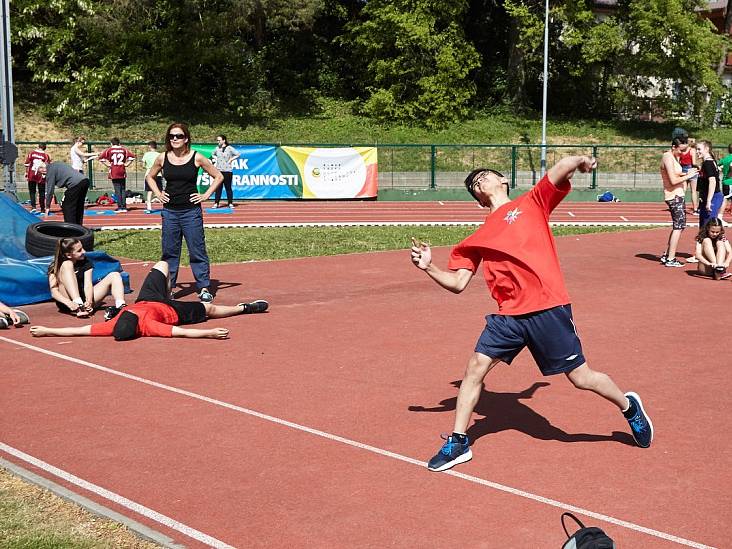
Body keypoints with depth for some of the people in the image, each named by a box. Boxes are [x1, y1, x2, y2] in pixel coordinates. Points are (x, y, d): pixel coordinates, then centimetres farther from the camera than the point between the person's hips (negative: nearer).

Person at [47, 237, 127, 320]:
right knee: (67, 265, -20)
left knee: (114, 275, -9)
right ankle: (78, 305, -38)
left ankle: (120, 307, -39)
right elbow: (54, 292, -14)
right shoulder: (55, 267, 0)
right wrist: (69, 303, -34)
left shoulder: (85, 262, 9)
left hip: (84, 301, 4)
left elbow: (88, 285, -7)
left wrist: (89, 301, -29)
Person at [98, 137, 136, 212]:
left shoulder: (109, 150, 0)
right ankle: (124, 207, 7)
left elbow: (101, 157, -10)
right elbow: (132, 156, -3)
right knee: (123, 189, 9)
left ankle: (120, 207, -4)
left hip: (114, 173, -2)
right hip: (122, 172, 2)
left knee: (117, 190, -1)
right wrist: (126, 164, 3)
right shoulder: (124, 149, 6)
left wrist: (108, 164, -1)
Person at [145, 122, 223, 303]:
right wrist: (158, 194, 8)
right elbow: (150, 177, 22)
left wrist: (205, 195, -3)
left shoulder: (196, 158, -4)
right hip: (170, 211, 3)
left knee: (197, 250, -1)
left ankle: (204, 288, 4)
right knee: (169, 252, 8)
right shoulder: (162, 158, 4)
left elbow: (218, 176, 5)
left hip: (191, 211, -3)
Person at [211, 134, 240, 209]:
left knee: (228, 188, 2)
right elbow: (213, 154, 27)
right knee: (218, 188, 2)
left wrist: (231, 159, -5)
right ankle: (216, 203, 4)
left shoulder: (230, 148, -4)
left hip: (227, 171, -3)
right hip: (219, 171, 3)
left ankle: (230, 203, 7)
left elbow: (238, 155, 1)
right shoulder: (217, 148, 8)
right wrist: (216, 159, 10)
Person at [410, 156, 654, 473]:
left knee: (580, 378, 3)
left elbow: (561, 170, -7)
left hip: (548, 309, -4)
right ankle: (457, 443, 12)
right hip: (508, 316, 4)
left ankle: (630, 407, 32)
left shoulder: (532, 202, 7)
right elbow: (457, 283, 12)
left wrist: (577, 161, -30)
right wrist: (428, 267, -4)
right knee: (475, 368, -2)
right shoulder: (479, 238, 15)